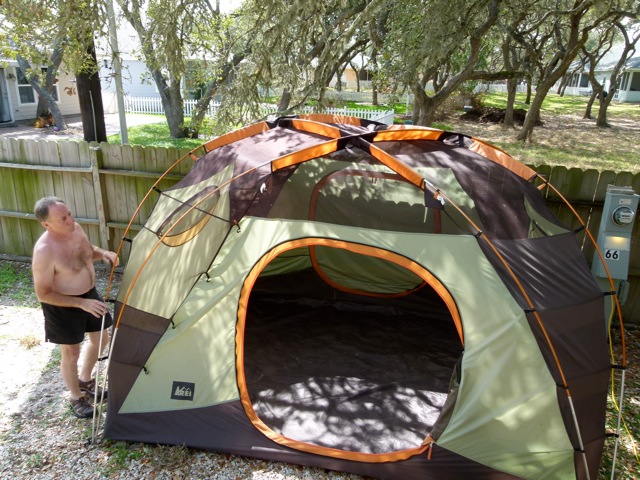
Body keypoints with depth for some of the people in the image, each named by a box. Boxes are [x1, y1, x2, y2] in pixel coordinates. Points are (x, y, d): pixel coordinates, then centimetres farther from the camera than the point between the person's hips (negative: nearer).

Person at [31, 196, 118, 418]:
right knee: (71, 352, 11)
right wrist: (81, 303, -27)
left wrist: (102, 253, -11)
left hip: (89, 294, 7)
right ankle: (76, 398, 35)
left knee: (100, 338, 21)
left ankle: (85, 380, 47)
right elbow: (43, 295, -23)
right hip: (63, 306, -7)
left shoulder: (76, 229, -10)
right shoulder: (44, 252, -31)